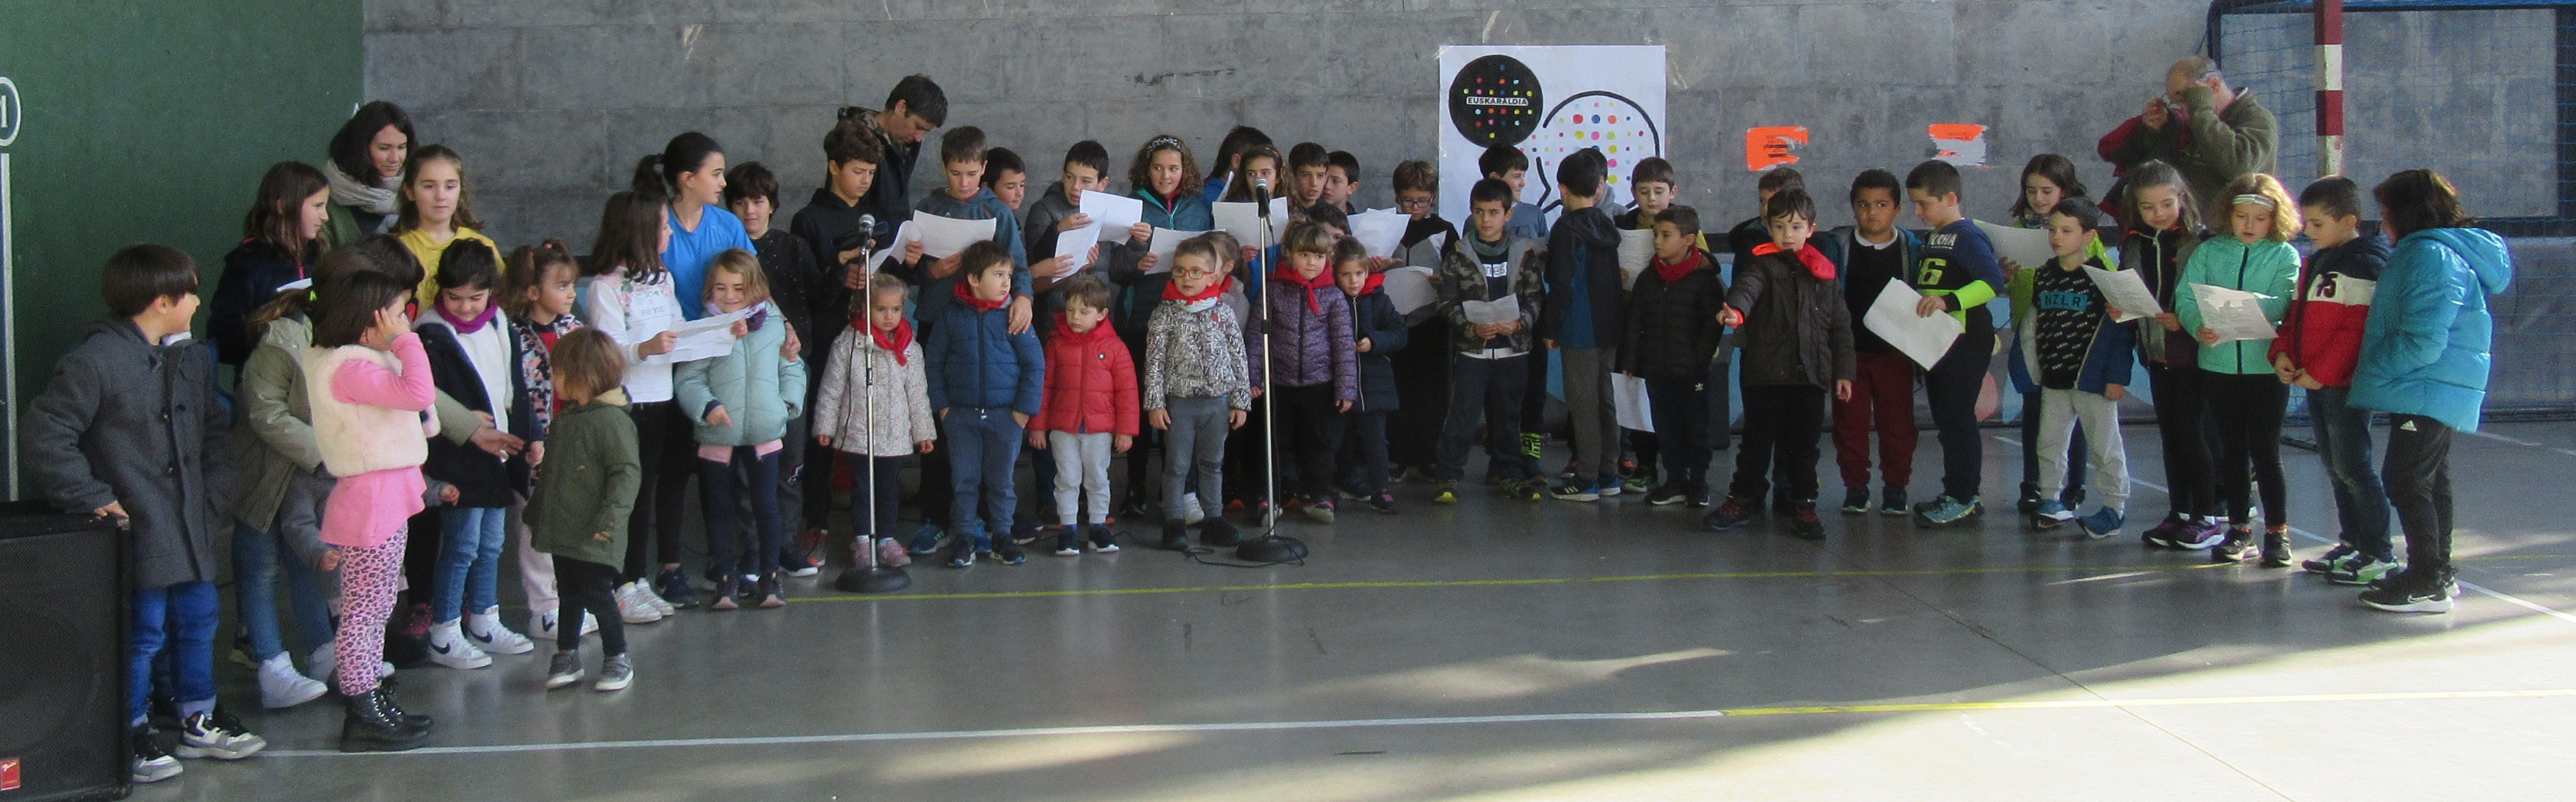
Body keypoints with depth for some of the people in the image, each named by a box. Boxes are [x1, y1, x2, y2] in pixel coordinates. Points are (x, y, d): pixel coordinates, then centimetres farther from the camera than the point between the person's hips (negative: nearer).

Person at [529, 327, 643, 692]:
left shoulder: (611, 420, -18)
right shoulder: (564, 420, 11)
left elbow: (627, 473, -21)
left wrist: (610, 517, -26)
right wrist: (534, 509, 24)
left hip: (593, 539, -8)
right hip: (562, 532, 8)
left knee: (598, 595, 1)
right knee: (569, 596, 16)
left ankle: (618, 659, 15)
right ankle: (567, 657, 27)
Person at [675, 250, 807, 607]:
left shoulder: (774, 325, 6)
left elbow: (792, 368, 15)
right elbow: (688, 379, -4)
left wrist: (789, 401, 1)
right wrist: (707, 406, -20)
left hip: (765, 432, 1)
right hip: (717, 435, -1)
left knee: (766, 506, 3)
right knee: (719, 508, 7)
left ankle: (769, 577, 15)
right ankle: (726, 580, 17)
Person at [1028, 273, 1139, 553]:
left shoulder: (1114, 347, -2)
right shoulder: (1056, 343, 1)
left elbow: (1127, 390, 0)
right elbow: (1044, 386, 4)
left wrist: (1125, 430, -2)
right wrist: (1038, 425, 3)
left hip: (1100, 428, 0)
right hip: (1063, 428, 0)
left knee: (1098, 479, 10)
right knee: (1067, 479, 5)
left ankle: (1098, 526, 21)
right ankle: (1068, 529, 12)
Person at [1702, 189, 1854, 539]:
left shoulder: (1824, 273, 10)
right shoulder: (1763, 264, 0)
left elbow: (1841, 326, 14)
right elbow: (1746, 287, -23)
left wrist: (1843, 372, 10)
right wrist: (1736, 311, -45)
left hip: (1811, 375, 2)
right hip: (1765, 373, -2)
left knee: (1804, 442, 7)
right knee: (1758, 439, 5)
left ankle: (1803, 505, 17)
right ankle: (1743, 499, 17)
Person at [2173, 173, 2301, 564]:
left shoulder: (2284, 255, 1)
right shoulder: (2209, 252, 6)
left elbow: (2283, 303, -14)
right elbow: (2185, 298, -3)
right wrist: (2199, 327, -22)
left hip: (2266, 364, -3)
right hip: (2219, 362, 3)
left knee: (2265, 447, -2)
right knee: (2232, 448, 10)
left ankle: (2278, 531, 7)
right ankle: (2239, 531, 19)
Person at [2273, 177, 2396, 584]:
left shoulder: (2363, 266, -14)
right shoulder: (2315, 263, 15)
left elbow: (2358, 330, -20)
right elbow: (2296, 314, 20)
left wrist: (2321, 372, -21)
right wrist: (2282, 353, 3)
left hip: (2345, 383, -9)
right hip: (2314, 382, 9)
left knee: (2353, 466, -7)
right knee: (2334, 466, 15)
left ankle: (2378, 554, -1)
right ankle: (2352, 544, 25)